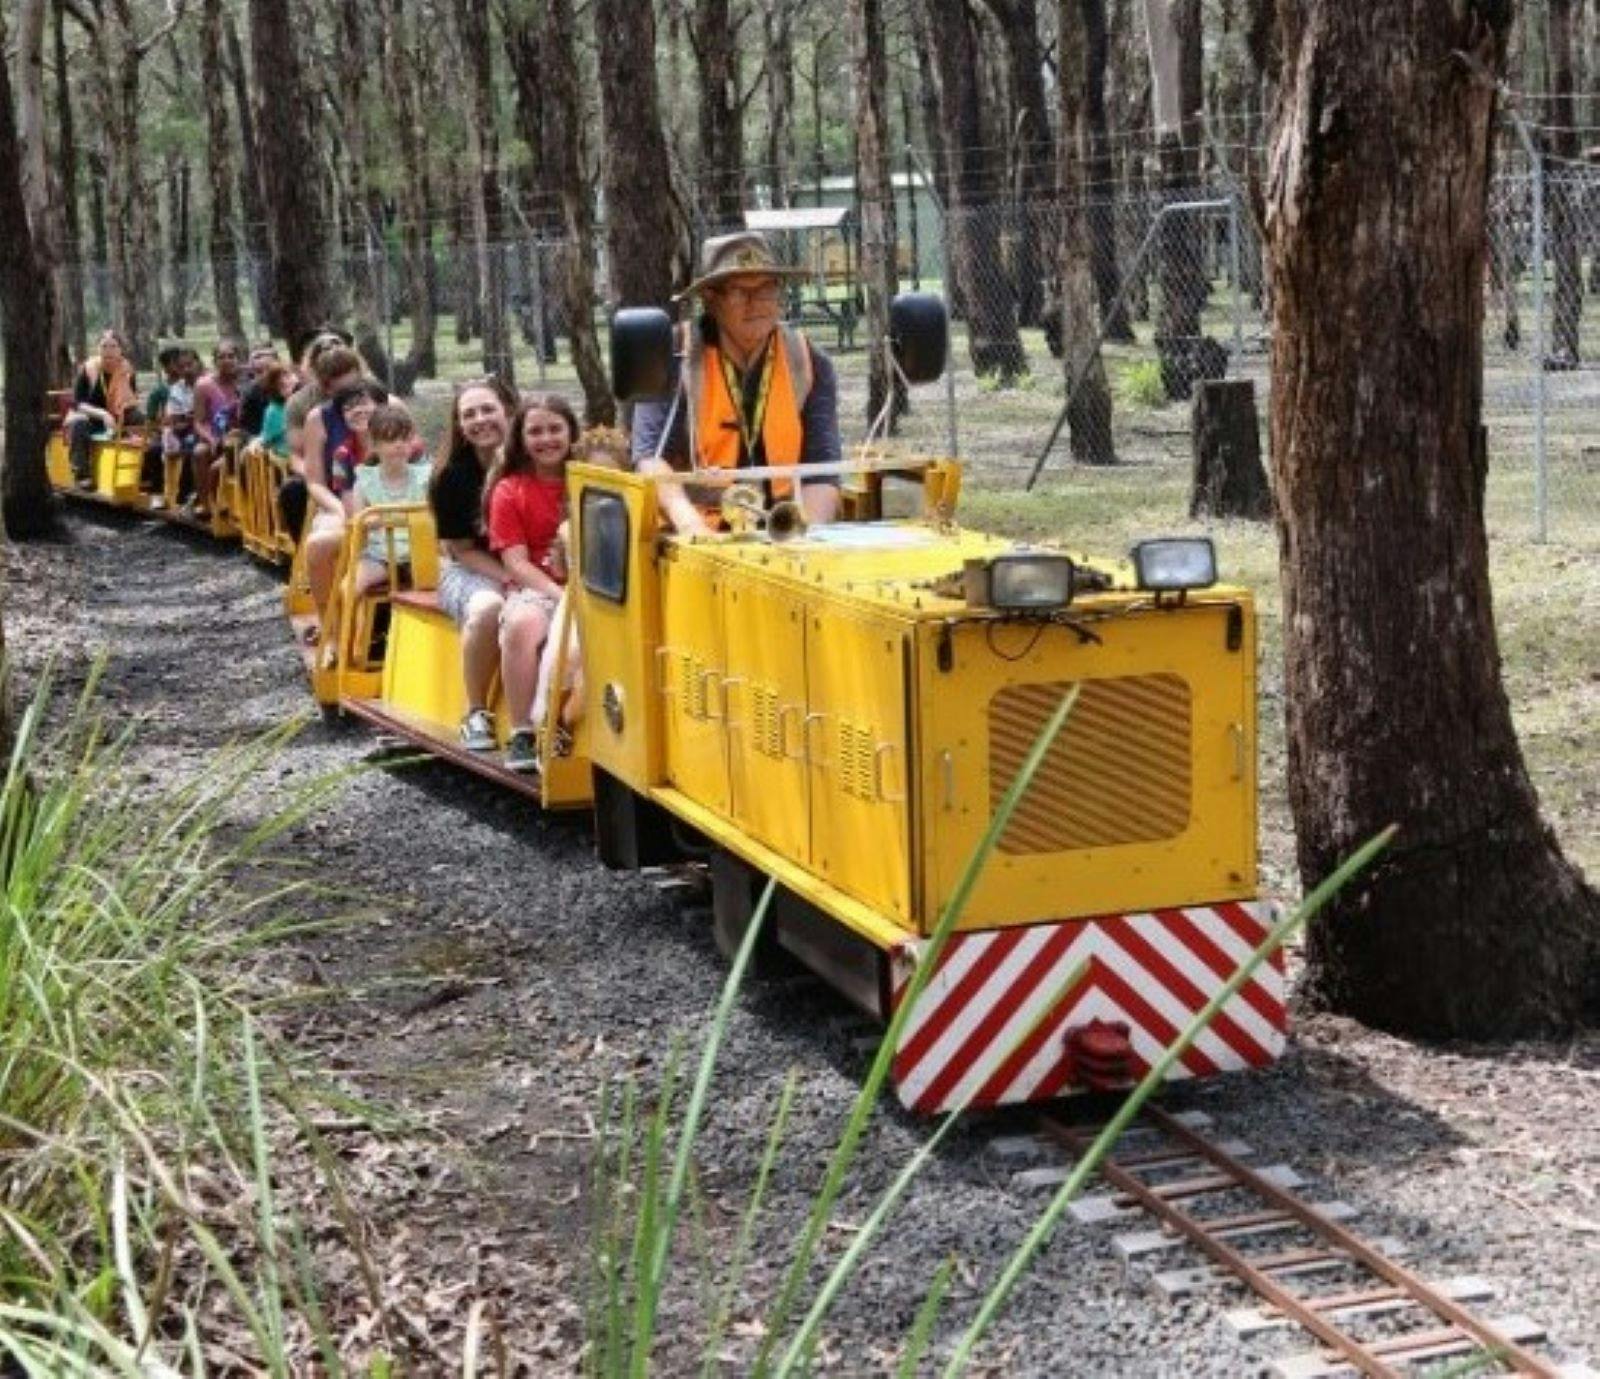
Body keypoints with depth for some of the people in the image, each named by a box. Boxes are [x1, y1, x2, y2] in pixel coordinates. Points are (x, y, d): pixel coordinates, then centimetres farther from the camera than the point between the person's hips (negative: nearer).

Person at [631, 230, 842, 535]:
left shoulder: (810, 365, 8)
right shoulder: (675, 358, 1)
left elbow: (821, 471, 3)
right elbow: (651, 455, -5)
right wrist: (688, 520, -23)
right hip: (697, 541, -2)